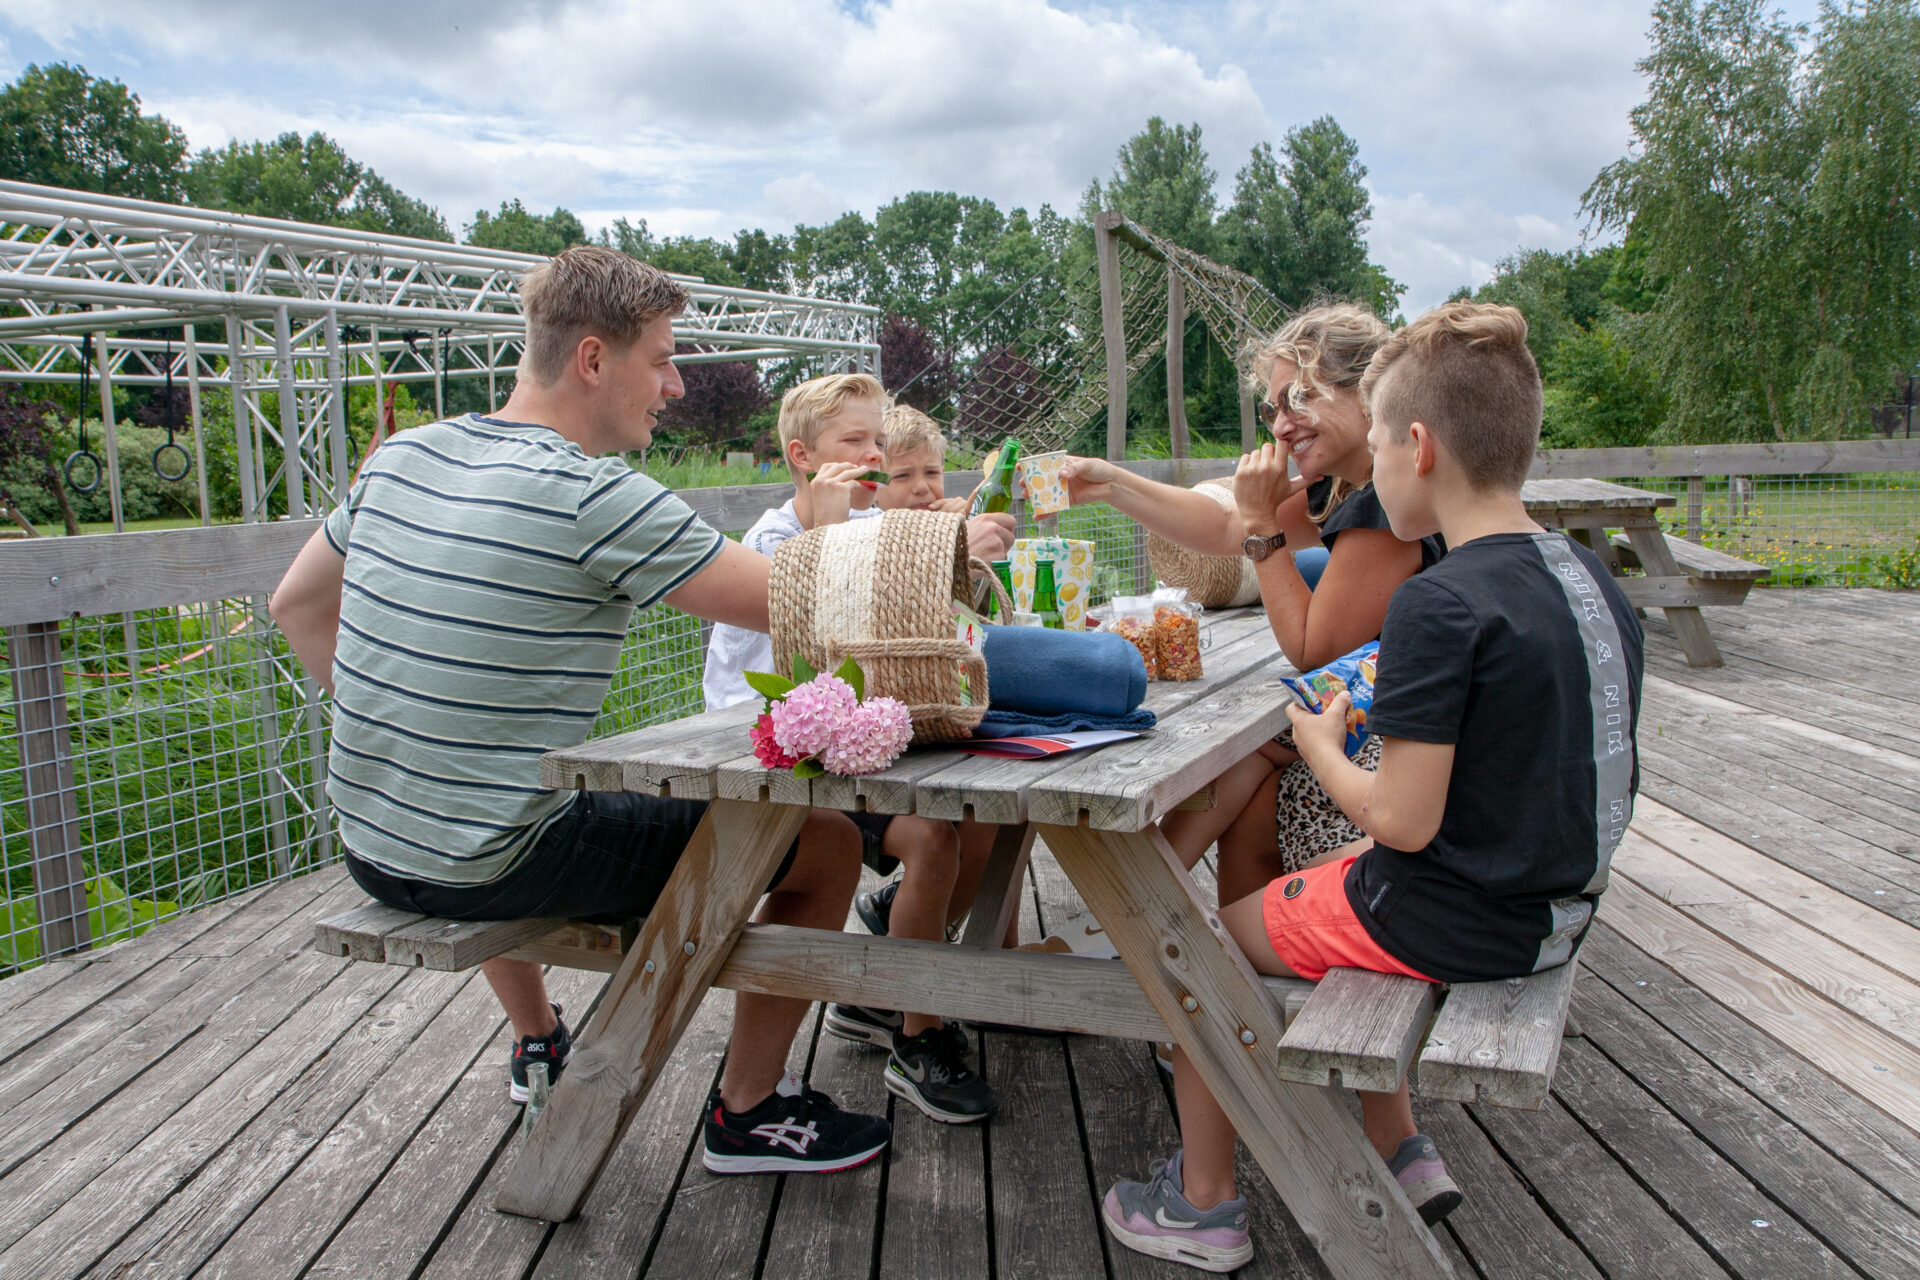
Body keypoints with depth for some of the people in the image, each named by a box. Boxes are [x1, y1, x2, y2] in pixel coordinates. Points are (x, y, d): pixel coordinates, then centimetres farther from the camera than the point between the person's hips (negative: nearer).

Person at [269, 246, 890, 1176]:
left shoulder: (402, 456, 4)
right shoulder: (597, 498, -19)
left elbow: (296, 605, 17)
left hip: (371, 849, 8)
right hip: (492, 869, -8)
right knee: (827, 844, 1)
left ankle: (539, 1045, 54)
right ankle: (748, 1112, 16)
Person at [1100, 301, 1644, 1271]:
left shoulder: (1439, 603, -25)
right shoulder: (1589, 575, 1)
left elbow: (1403, 822, -24)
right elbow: (1541, 749, 11)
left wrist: (1323, 748, -7)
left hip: (1454, 923, -8)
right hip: (1552, 907, 9)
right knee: (1318, 885, 30)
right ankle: (1399, 1153, 33)